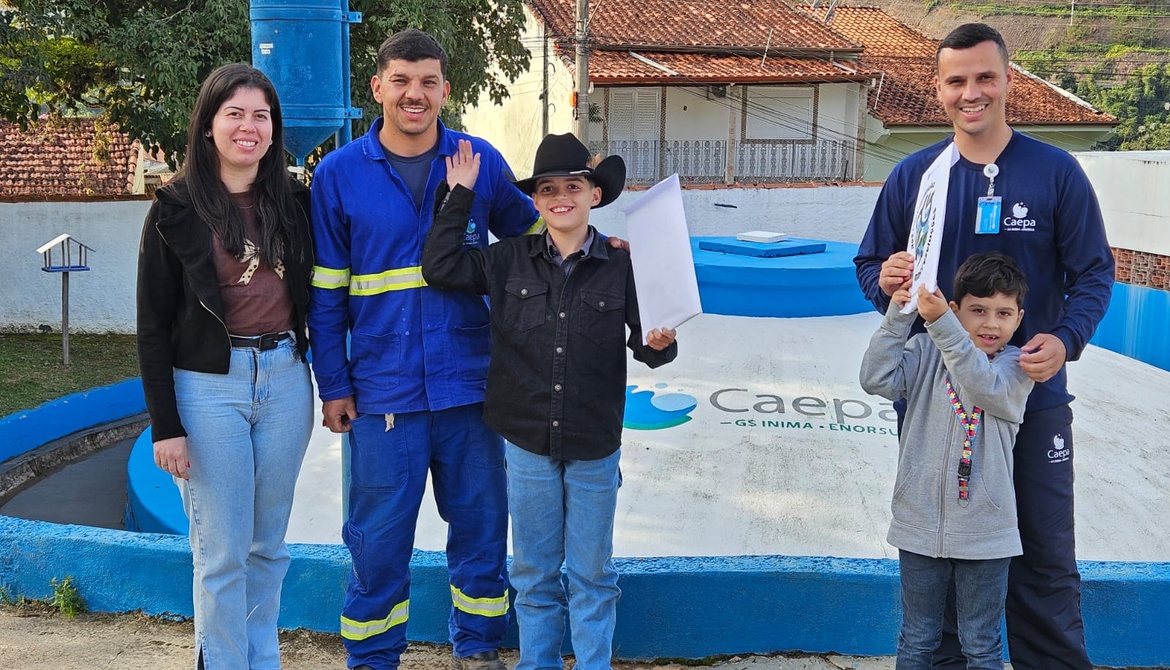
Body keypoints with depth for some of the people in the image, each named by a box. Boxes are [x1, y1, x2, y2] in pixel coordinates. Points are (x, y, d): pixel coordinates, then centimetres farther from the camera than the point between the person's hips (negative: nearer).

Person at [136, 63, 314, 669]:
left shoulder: (293, 201, 5)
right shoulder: (177, 210, -4)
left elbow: (313, 295, 13)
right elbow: (153, 324, -3)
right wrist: (164, 425, -7)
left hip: (285, 380, 4)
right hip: (209, 387, -3)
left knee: (268, 544, 14)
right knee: (222, 552, 2)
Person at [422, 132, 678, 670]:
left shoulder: (622, 264, -5)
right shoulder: (509, 260, 0)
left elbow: (642, 343, 0)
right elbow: (439, 269, -7)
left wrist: (659, 345, -23)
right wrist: (458, 195, -5)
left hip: (594, 447, -1)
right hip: (527, 442, 2)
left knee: (591, 574, 12)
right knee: (533, 573, 15)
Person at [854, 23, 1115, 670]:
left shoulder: (1056, 172, -2)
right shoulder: (911, 176, 3)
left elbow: (1093, 272, -1)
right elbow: (869, 265, 7)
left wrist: (1066, 339, -19)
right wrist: (885, 281, -17)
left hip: (1033, 397, -1)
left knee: (1045, 557, 7)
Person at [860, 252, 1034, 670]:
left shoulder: (1015, 365, -5)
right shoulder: (926, 351, 0)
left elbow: (986, 387, -26)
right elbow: (877, 380, -14)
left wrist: (941, 323, -36)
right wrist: (897, 317, -23)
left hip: (984, 532, -1)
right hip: (921, 525, 1)